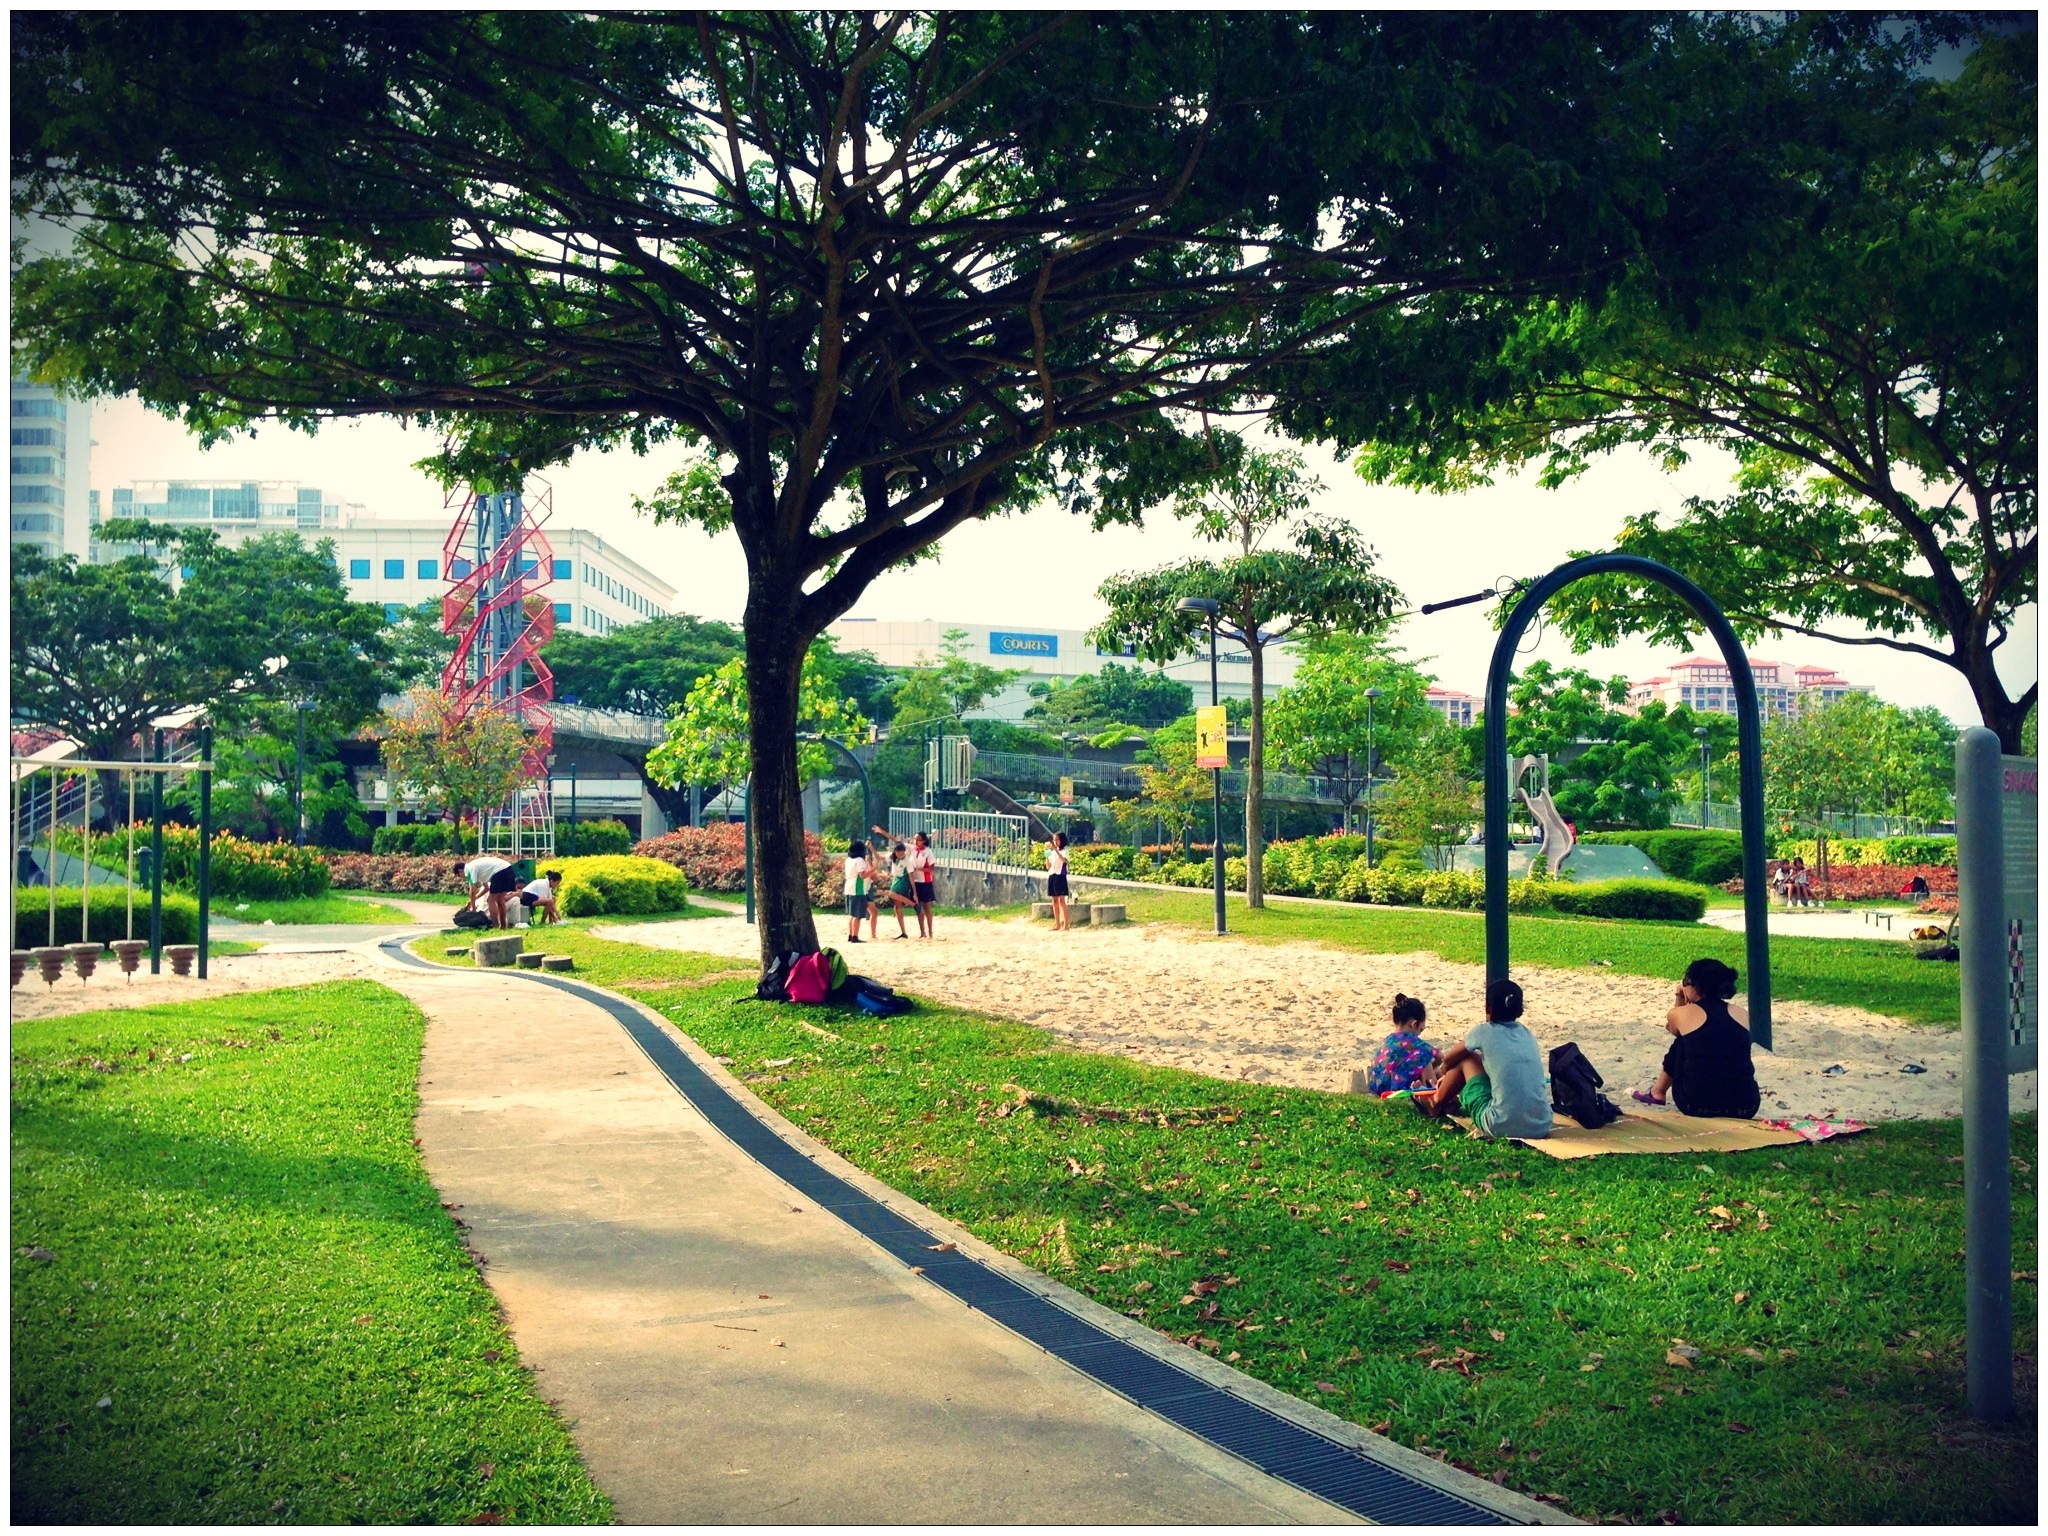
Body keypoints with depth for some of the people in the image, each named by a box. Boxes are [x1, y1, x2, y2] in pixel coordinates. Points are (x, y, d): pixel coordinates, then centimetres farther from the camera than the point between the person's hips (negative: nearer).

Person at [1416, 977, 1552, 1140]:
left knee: (1466, 1059, 15)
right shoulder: (1526, 1033, 15)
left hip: (1502, 1127, -5)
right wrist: (1451, 1076, 45)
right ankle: (1454, 1102, 51)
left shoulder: (1485, 1032, 0)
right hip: (1541, 1127, 5)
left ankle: (1436, 1104, 39)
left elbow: (1449, 1059, 18)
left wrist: (1444, 1073, 43)